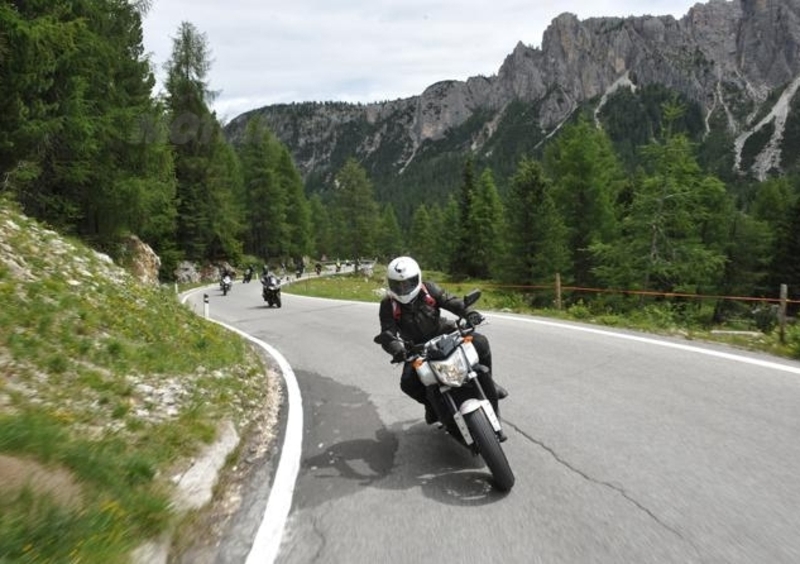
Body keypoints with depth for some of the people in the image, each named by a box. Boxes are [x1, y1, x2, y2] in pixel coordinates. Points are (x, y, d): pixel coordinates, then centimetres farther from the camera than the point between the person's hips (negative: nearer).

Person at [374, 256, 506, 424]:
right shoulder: (388, 305, -14)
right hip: (418, 347, 0)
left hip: (443, 334, 1)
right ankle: (432, 403, 13)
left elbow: (451, 301, -17)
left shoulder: (429, 290, -10)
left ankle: (487, 383, 4)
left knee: (480, 342, -18)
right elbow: (387, 334, -23)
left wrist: (469, 313, -38)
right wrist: (396, 349, -46)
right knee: (408, 383, -21)